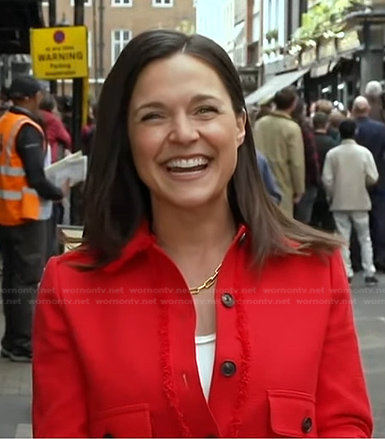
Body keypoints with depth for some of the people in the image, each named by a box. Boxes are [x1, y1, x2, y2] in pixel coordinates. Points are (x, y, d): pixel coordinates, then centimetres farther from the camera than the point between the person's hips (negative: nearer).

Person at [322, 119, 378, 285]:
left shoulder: (332, 153, -7)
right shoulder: (364, 152, -9)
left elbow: (327, 179, -9)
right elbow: (372, 178, -9)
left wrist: (333, 195, 7)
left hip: (339, 203, 0)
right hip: (360, 202, 0)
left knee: (343, 239, 7)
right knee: (364, 238, 11)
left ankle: (346, 274, 6)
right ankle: (369, 273, 10)